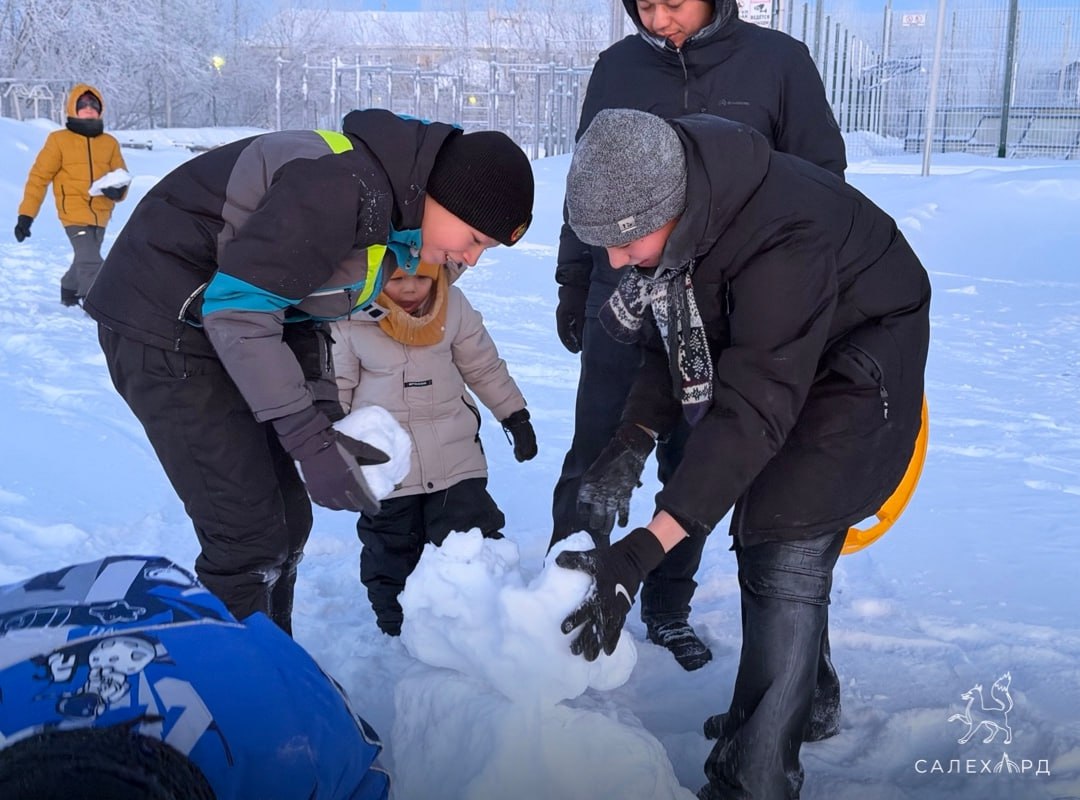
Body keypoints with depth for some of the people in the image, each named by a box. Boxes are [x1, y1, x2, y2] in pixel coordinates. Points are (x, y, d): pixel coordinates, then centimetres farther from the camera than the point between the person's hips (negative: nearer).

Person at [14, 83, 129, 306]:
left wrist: (118, 189, -15)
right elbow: (39, 177, -2)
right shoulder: (59, 140, -3)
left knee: (86, 259, 20)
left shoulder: (110, 143, 7)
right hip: (74, 212, -5)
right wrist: (26, 214, -7)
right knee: (90, 261, -16)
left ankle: (69, 292, 43)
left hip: (100, 214, 5)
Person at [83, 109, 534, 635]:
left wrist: (325, 414, -2)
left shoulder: (395, 210, 4)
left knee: (287, 520, 12)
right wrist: (310, 440, -24)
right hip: (165, 328, -9)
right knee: (249, 538, -9)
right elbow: (237, 309, -27)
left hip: (215, 325, 9)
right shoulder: (344, 188, -27)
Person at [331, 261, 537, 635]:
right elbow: (336, 388, -3)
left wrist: (515, 416, 9)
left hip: (456, 458, 1)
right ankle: (396, 628, 32)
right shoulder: (348, 317, -13)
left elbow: (484, 367, 6)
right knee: (390, 554, 14)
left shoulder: (453, 305, -6)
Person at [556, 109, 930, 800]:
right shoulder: (676, 211, -16)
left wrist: (640, 554, -47)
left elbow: (754, 411, -42)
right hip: (769, 350, 8)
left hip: (856, 360, -8)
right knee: (759, 536, 16)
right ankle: (805, 702, 37)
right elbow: (671, 333, -2)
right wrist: (634, 441, -16)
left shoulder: (785, 242, -41)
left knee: (785, 554, -16)